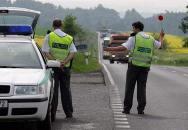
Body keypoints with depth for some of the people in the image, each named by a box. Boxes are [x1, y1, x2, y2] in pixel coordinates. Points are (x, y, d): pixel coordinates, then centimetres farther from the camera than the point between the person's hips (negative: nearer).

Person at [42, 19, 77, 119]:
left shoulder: (49, 37, -1)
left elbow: (46, 52, -11)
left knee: (53, 90, 1)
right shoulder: (69, 38, 8)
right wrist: (64, 62, -11)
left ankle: (52, 113, -3)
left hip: (53, 66, -2)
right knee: (66, 89, 11)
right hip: (66, 67, 2)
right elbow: (72, 52, -2)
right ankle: (69, 113, 14)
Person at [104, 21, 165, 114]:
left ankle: (127, 108, 3)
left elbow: (123, 48, -16)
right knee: (142, 88, 5)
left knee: (129, 87, 3)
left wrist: (109, 49, -12)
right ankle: (141, 109, -2)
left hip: (134, 66, -4)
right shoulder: (151, 39, 10)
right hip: (145, 67, 4)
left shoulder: (134, 38, -6)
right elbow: (159, 44, 30)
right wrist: (161, 37, 51)